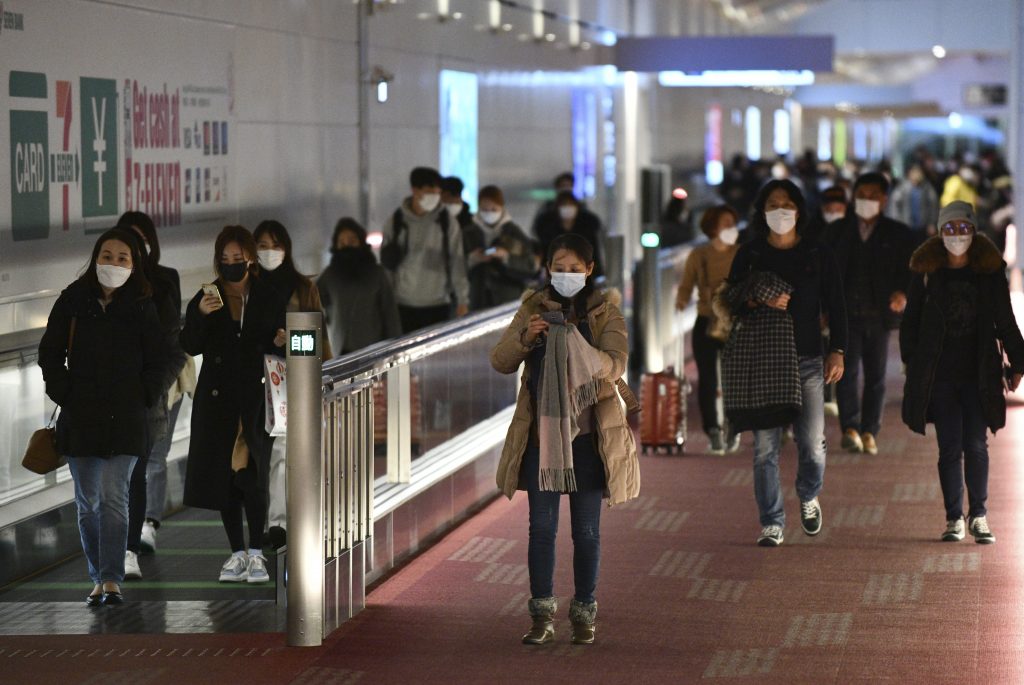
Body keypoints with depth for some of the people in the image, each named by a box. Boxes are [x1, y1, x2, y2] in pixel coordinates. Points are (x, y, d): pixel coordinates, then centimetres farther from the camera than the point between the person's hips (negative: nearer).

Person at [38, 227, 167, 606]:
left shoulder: (142, 306, 2)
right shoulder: (73, 300, 3)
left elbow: (157, 361, 8)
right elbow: (50, 353, 8)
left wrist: (143, 399, -1)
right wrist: (64, 393, 0)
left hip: (125, 417, -2)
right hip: (80, 417, 2)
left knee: (114, 498, -10)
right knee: (87, 502, 6)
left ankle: (112, 581, -11)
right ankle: (99, 579, 15)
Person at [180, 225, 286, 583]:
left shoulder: (269, 298, 4)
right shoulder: (206, 297, 4)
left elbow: (279, 347, 10)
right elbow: (189, 346, -1)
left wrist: (279, 342, -12)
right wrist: (200, 314, -16)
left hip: (256, 396, -2)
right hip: (217, 397, 2)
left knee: (252, 475, -11)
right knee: (223, 475, 2)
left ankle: (256, 554, -4)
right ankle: (237, 553, 11)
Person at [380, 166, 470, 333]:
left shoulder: (447, 222, 0)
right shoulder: (396, 221, 1)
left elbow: (457, 262, 2)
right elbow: (387, 261, 6)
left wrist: (462, 300, 0)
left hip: (438, 305, 0)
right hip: (404, 305, 0)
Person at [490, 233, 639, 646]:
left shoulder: (605, 313, -1)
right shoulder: (533, 309, 5)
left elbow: (615, 365, -16)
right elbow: (500, 363, 1)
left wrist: (579, 346, -34)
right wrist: (524, 339, -19)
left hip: (588, 436, -1)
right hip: (541, 433, 2)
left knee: (586, 531, 5)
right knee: (541, 527, 2)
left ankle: (584, 613, 15)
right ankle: (542, 616, 8)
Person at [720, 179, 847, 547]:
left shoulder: (819, 254, 7)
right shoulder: (749, 254, 6)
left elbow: (835, 306, 9)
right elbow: (730, 300, 7)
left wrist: (837, 351, 1)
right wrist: (759, 301, -13)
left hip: (807, 360, 0)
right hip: (761, 360, 0)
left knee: (812, 443, -5)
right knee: (765, 446, -2)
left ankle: (808, 497, 26)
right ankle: (771, 523, 6)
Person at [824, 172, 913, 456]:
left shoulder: (898, 233, 6)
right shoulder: (837, 231, 9)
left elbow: (908, 270, 2)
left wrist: (902, 293, -19)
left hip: (879, 314, 0)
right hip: (845, 313, 0)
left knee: (875, 376, 5)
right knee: (847, 371, -12)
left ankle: (869, 432, 11)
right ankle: (850, 428, -13)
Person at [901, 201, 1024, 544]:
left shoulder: (990, 272, 3)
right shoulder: (926, 273, 2)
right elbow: (910, 322, 8)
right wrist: (912, 364, 4)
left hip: (978, 375, 0)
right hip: (939, 376, 0)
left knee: (976, 445, -3)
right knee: (950, 448, 0)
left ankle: (978, 516, 9)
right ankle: (954, 518, 9)